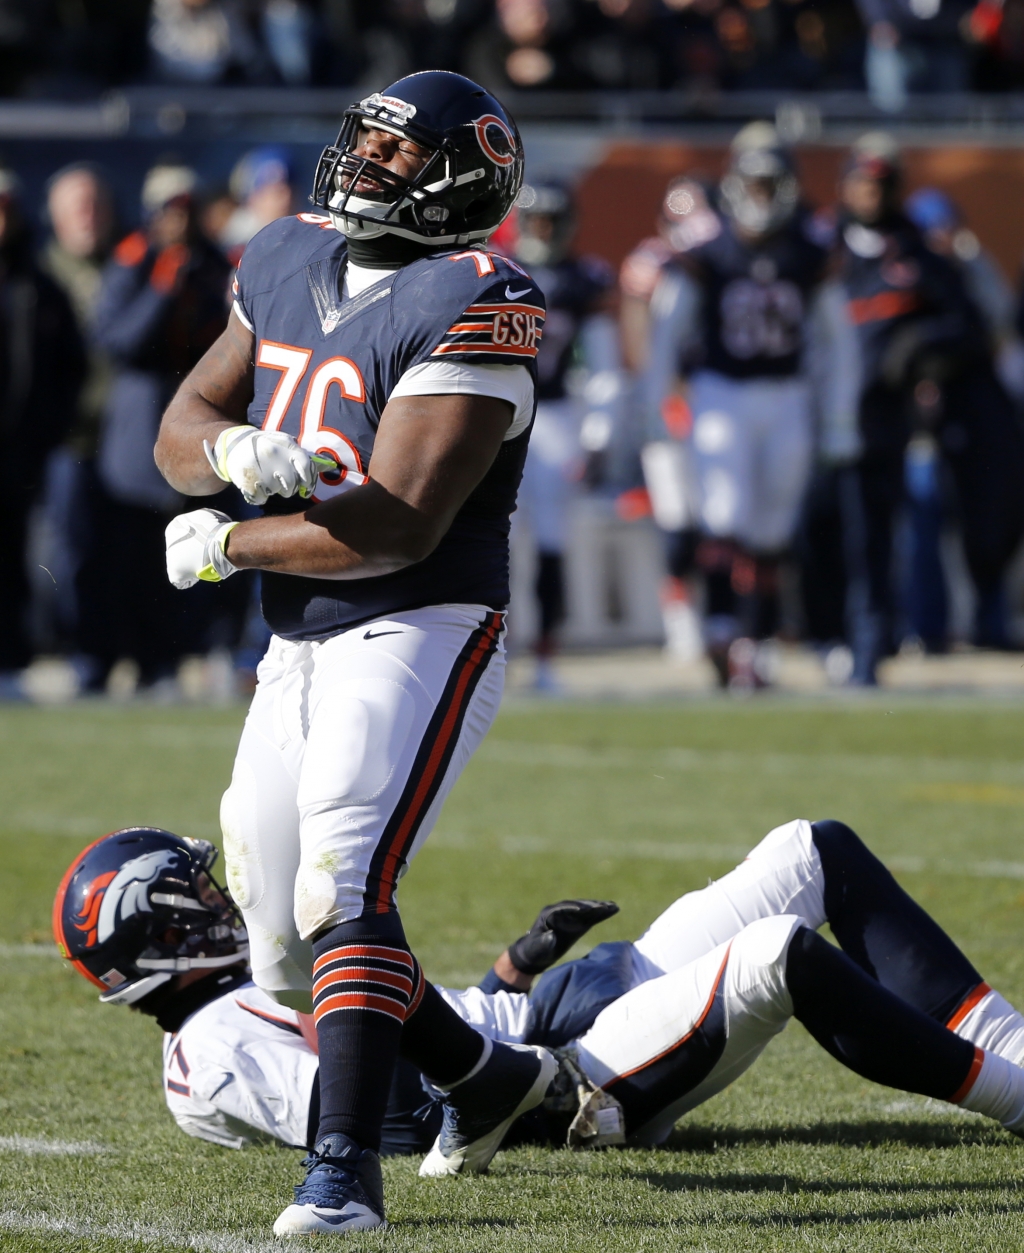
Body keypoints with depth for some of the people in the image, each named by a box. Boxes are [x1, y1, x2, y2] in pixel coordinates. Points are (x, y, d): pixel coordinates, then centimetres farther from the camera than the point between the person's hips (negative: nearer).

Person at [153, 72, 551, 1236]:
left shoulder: (471, 309, -16)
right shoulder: (289, 263, 9)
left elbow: (397, 529, -22)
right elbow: (180, 430, 9)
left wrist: (224, 547, -10)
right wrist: (237, 451, -16)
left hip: (420, 634, -8)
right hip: (297, 647, 8)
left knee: (342, 884, -25)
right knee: (286, 950, 12)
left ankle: (344, 1168, -24)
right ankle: (485, 1073, 34)